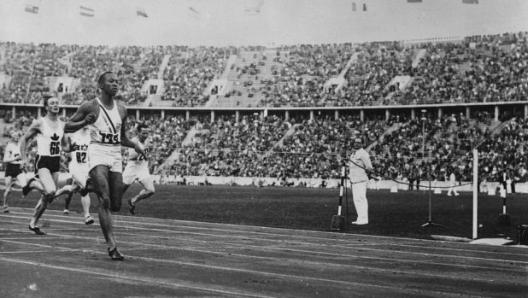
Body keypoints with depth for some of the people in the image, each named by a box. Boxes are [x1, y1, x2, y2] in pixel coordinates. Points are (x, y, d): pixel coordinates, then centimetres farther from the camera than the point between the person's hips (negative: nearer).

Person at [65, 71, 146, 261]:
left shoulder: (121, 110, 13)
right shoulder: (90, 107, -1)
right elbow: (67, 127, 2)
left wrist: (134, 145, 3)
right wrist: (85, 122, -16)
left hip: (116, 155, 5)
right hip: (98, 154, -5)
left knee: (116, 205, 4)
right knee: (105, 201, -17)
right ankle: (111, 245, -16)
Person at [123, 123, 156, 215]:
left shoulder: (147, 140, 5)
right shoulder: (134, 141, -15)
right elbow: (131, 156, -29)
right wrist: (142, 149, -37)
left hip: (143, 169, 5)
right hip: (132, 168, -5)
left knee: (151, 190, -9)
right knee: (121, 190, -1)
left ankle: (133, 201, 13)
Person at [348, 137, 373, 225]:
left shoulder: (363, 153, -10)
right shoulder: (353, 153, 20)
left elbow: (369, 167, -15)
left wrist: (368, 170, -29)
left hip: (361, 180, -10)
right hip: (354, 180, 10)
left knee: (361, 198, -13)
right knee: (356, 199, 11)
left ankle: (364, 219, -12)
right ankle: (360, 218, 17)